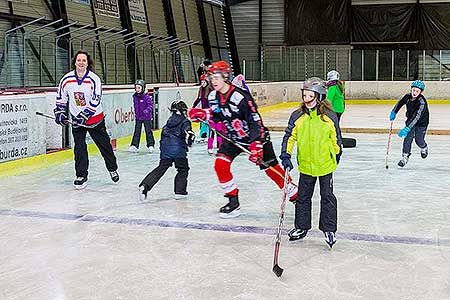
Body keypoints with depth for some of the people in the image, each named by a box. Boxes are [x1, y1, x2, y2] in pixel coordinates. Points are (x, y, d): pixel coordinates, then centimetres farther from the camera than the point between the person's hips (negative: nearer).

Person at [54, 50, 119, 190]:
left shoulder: (94, 79, -16)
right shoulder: (66, 79, -5)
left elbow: (95, 101, -20)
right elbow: (61, 98, 9)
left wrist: (84, 115, -25)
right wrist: (59, 112, 0)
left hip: (95, 117, -2)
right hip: (77, 120, 2)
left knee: (104, 145, 10)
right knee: (79, 148, -3)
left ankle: (113, 169, 30)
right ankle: (81, 176, 6)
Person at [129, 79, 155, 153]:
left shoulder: (146, 97, -12)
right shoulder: (135, 97, 5)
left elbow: (150, 105, -14)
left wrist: (147, 110, -29)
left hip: (146, 117, -4)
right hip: (138, 117, 5)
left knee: (148, 131, 4)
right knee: (137, 131, 4)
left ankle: (151, 145, 14)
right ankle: (134, 146, 5)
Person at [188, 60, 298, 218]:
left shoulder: (241, 96, -27)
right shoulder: (213, 96, -5)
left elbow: (255, 121, -27)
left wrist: (256, 145, -32)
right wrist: (202, 114, -8)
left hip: (254, 136, -6)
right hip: (233, 138, 6)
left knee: (270, 167, -2)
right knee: (220, 164, -10)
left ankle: (294, 193, 17)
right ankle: (233, 201, 3)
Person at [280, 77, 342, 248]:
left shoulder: (329, 116, -11)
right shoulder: (297, 116, -6)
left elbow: (336, 138, 2)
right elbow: (289, 136, -1)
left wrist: (337, 155, 13)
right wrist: (285, 155, -11)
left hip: (325, 164, -2)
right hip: (305, 165, 2)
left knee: (327, 197, 8)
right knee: (303, 197, 13)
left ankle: (329, 229, 21)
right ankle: (302, 226, 29)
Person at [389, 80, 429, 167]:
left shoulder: (422, 102, -33)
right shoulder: (408, 96, -15)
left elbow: (417, 117, -40)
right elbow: (400, 103, 8)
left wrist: (407, 128, -47)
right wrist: (394, 112, -2)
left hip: (421, 122, -4)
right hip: (410, 120, 4)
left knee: (419, 140, -1)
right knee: (408, 138, -9)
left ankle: (424, 148, 35)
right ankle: (405, 157, -3)